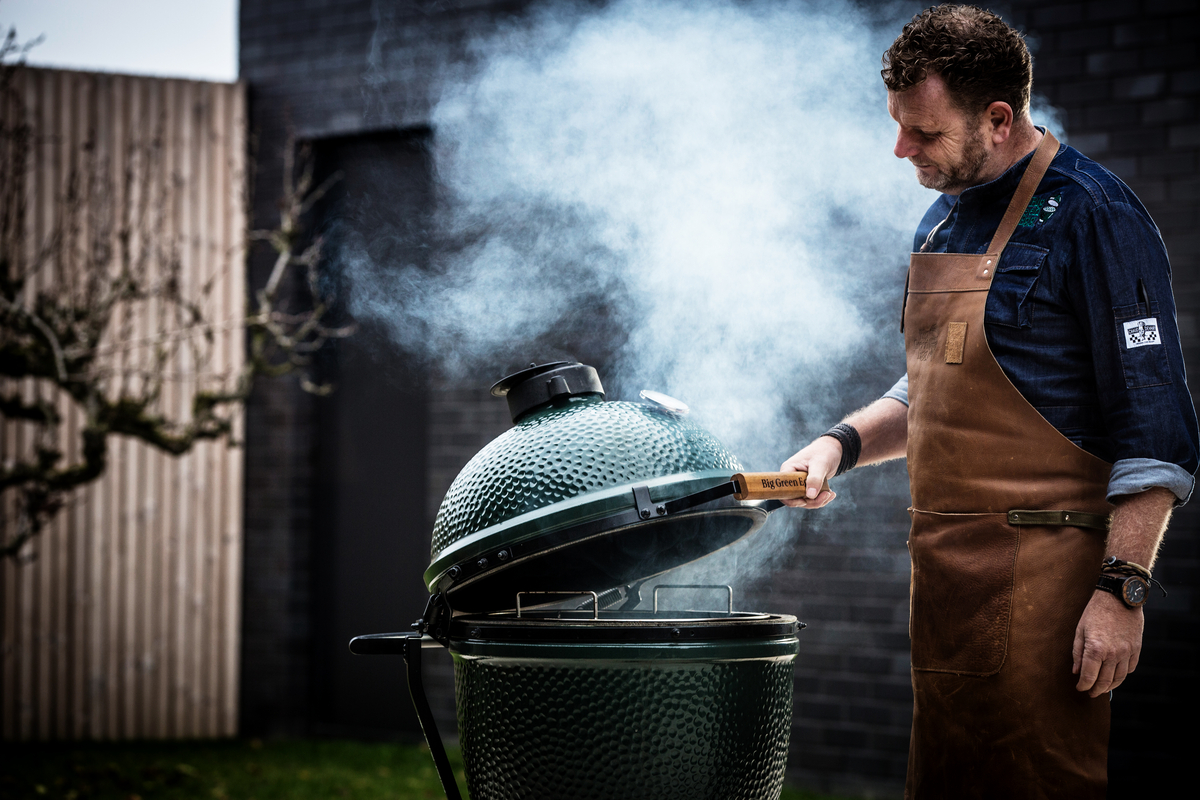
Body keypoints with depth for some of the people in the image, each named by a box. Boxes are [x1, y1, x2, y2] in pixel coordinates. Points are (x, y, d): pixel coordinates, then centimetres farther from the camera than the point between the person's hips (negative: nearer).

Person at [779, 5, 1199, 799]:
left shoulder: (1091, 216, -12)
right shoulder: (945, 219, 14)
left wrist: (1123, 589, -20)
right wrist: (843, 443, 10)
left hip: (1040, 578, -8)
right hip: (944, 569, 8)